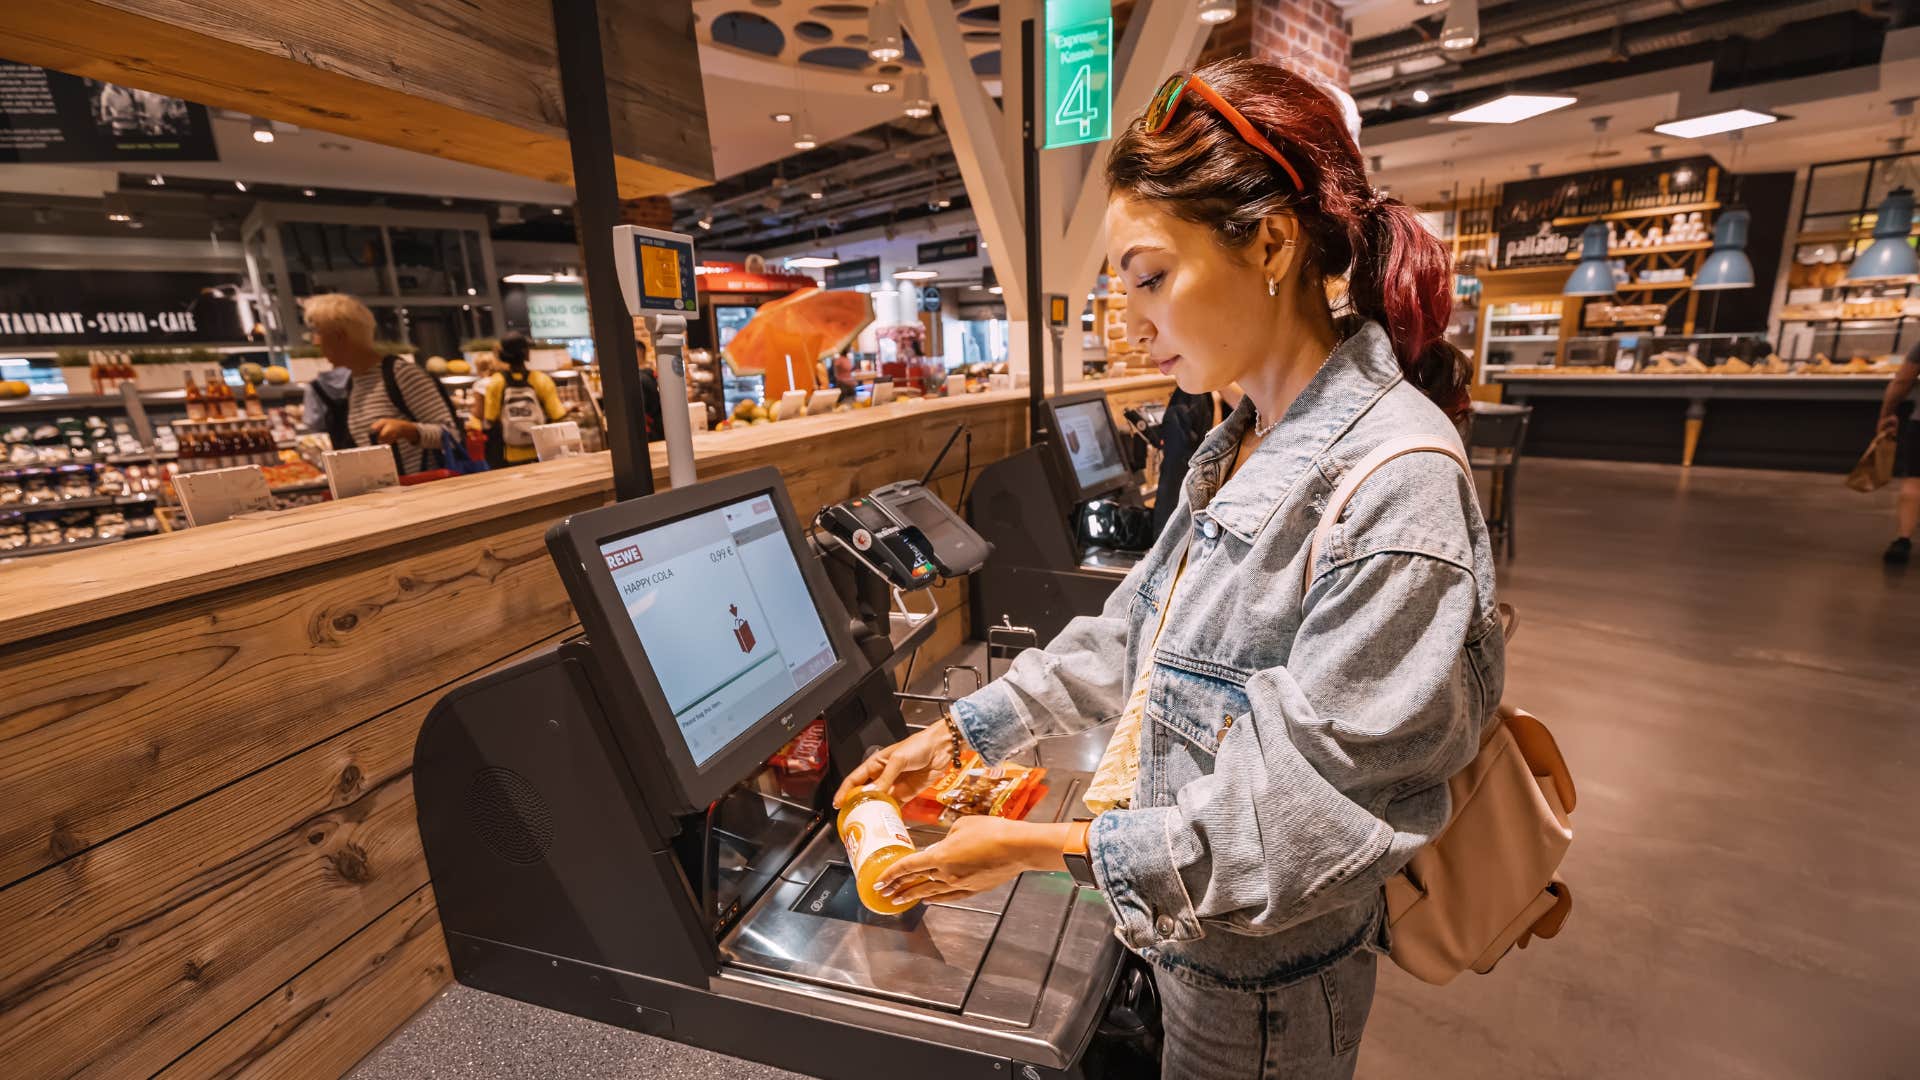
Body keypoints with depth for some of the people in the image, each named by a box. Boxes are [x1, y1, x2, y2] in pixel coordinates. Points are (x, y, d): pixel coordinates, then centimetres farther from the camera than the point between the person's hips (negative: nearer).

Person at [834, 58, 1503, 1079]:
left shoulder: (1395, 483, -29)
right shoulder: (1240, 447, -2)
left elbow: (1313, 812, -26)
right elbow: (1133, 632, 4)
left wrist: (1040, 848, -22)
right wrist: (961, 730, 3)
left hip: (1262, 980, -6)